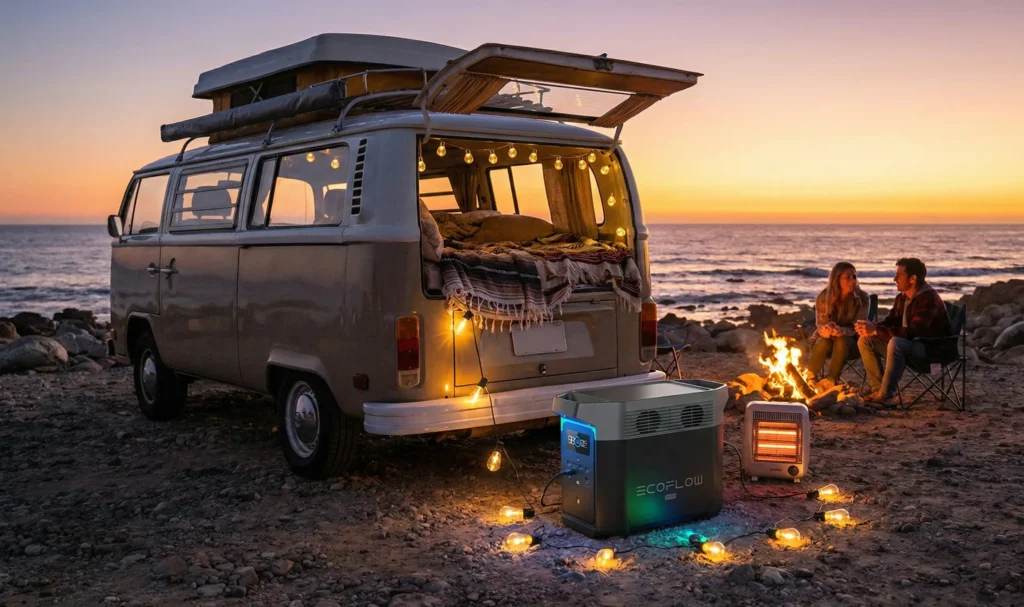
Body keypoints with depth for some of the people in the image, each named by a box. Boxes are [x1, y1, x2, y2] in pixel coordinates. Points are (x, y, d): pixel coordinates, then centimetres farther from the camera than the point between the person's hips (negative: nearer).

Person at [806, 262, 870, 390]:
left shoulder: (861, 297, -10)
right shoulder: (823, 297, -8)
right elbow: (821, 326, -7)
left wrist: (842, 331, -39)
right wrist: (826, 330, -35)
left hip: (850, 340, -1)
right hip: (827, 338, 1)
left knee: (841, 341, -36)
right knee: (823, 343, -35)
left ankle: (830, 381, -34)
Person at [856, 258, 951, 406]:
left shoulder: (928, 299, -22)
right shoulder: (902, 298, 6)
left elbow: (913, 332, -31)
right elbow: (889, 322, 9)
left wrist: (876, 331, -35)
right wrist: (871, 328, -15)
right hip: (908, 345, 9)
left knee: (896, 343, -38)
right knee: (865, 341, -4)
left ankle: (886, 396, -35)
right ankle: (878, 390, -7)